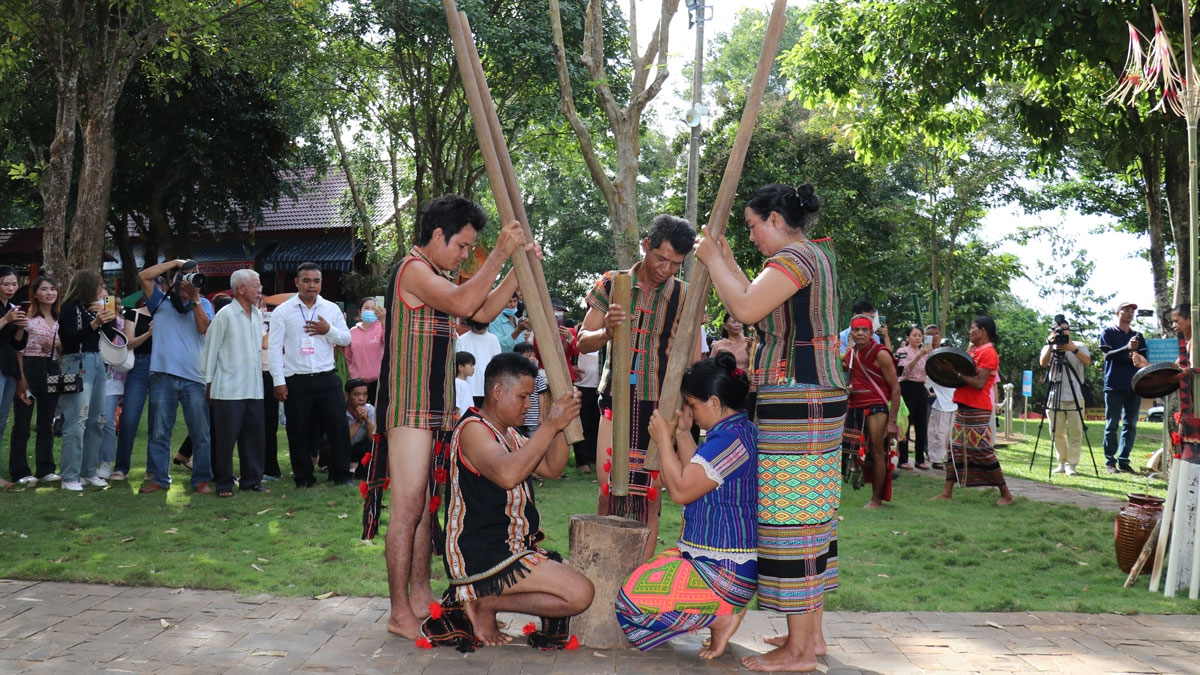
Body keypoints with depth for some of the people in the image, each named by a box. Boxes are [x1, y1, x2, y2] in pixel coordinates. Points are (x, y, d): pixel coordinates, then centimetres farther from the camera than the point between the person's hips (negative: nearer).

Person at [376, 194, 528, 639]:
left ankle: (420, 595, 19)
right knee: (408, 504, -9)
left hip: (435, 405, 10)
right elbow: (463, 304, -24)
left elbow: (484, 311, 16)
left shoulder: (440, 277, 20)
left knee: (426, 502, 11)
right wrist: (499, 255, -19)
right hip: (409, 405, -10)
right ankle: (400, 612, -5)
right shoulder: (413, 269, -10)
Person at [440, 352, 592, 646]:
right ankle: (486, 603, -7)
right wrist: (550, 425, -27)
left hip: (509, 550, 11)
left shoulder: (508, 433, 20)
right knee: (580, 593, -19)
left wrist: (562, 424, -2)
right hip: (482, 556, -11)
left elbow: (552, 467, 12)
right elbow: (507, 474, -31)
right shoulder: (473, 429, -12)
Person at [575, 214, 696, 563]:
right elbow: (583, 342, 4)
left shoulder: (684, 296, 1)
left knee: (649, 495, 0)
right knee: (607, 490, -3)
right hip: (616, 400, 1)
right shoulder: (612, 284, 4)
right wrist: (607, 331, -18)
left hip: (661, 406, -1)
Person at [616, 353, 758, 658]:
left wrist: (664, 439, -11)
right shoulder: (742, 431, 10)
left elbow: (682, 490, -21)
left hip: (723, 571, -11)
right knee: (646, 575, 20)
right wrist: (683, 434, 8)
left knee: (632, 598, -15)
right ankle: (728, 609, 10)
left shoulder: (729, 439, -23)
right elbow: (695, 478, 17)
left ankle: (721, 618, -4)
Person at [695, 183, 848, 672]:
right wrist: (728, 263, 22)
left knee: (790, 517, -7)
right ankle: (811, 633, 22)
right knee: (810, 513, 14)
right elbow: (761, 311, 24)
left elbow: (744, 308, -23)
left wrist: (713, 261, -9)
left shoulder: (797, 256, -12)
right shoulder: (818, 255, 20)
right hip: (817, 399, 11)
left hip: (796, 404, -11)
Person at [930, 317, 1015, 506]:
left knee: (983, 451, -4)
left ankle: (1005, 494, 8)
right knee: (955, 448, 6)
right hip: (963, 406, 9)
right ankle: (947, 492, 8)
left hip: (978, 410, -9)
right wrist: (953, 371, 0)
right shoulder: (972, 350, 16)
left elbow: (979, 383, -21)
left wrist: (957, 374, -19)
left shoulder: (988, 353, -12)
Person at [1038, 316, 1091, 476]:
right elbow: (1043, 363, -9)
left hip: (1075, 397, -1)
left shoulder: (1080, 346, 8)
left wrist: (1073, 349, -22)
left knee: (1075, 432, -5)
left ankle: (1071, 463, -1)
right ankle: (1062, 462, 14)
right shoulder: (1048, 347, 11)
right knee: (1057, 432, 3)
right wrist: (1050, 345, -19)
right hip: (1055, 397, 1)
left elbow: (1087, 362, -10)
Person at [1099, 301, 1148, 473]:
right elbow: (1108, 355, -9)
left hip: (1134, 387, 4)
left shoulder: (1138, 336, 16)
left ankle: (1123, 461, 8)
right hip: (1114, 386, -4)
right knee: (1112, 426, -3)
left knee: (1130, 426, 3)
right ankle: (1110, 462, 0)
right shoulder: (1108, 333, 4)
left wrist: (1137, 357, -14)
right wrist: (1127, 348, -26)